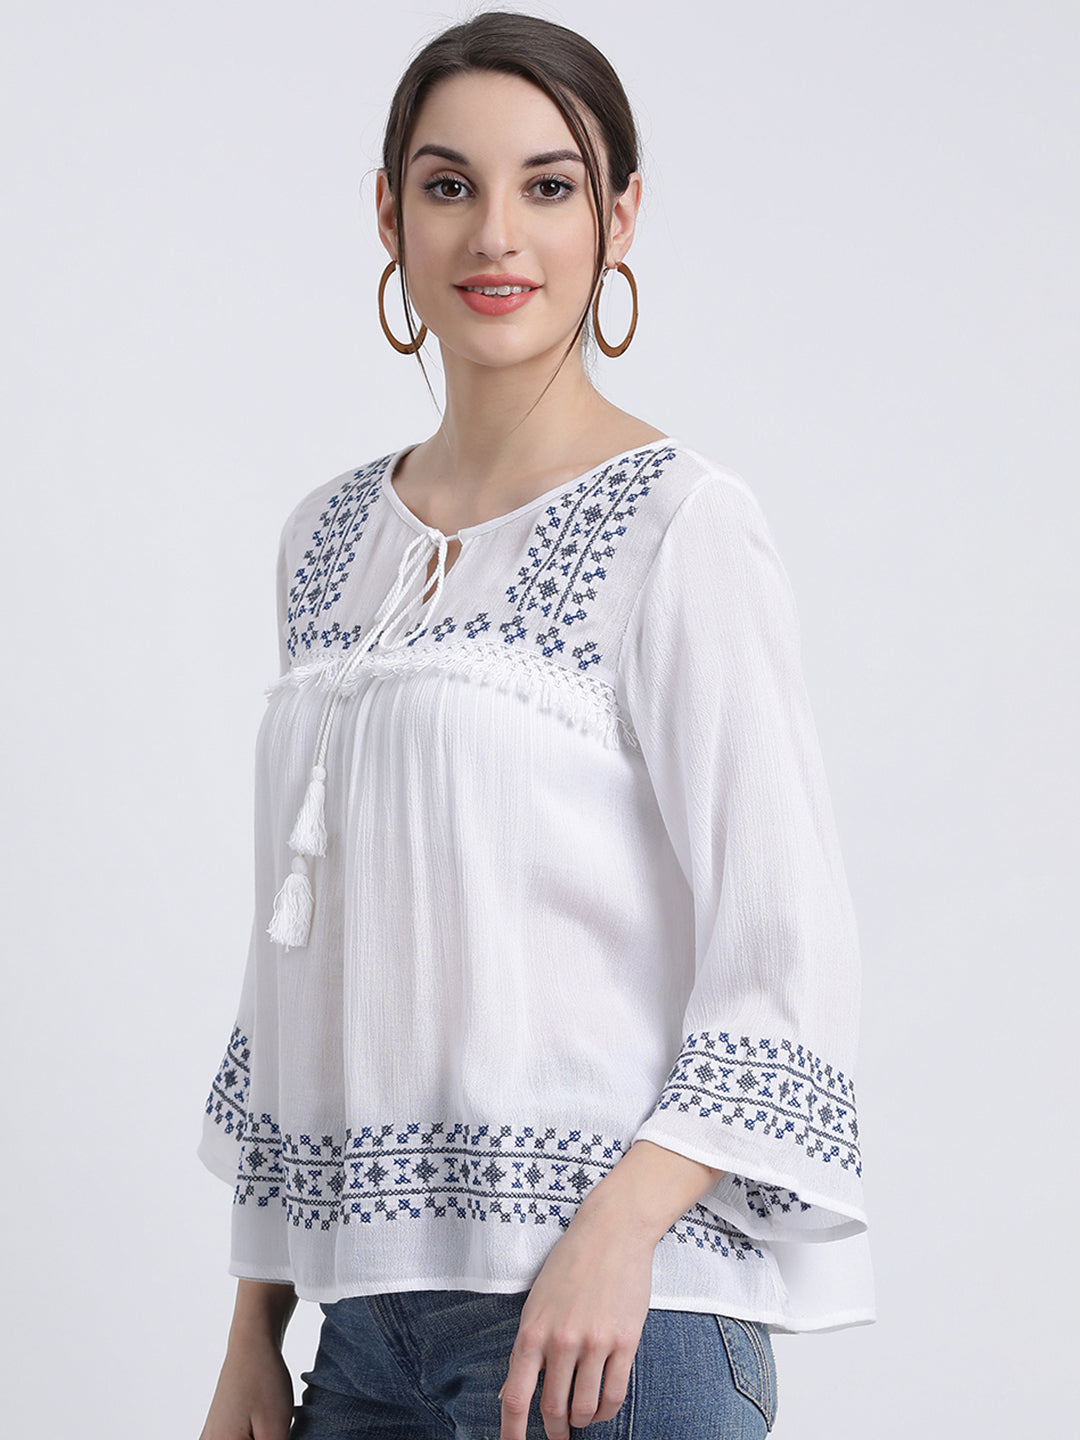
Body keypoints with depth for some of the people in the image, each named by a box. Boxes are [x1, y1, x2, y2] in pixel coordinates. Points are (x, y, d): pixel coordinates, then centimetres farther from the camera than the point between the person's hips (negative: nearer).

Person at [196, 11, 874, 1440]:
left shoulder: (679, 525, -6)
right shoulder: (330, 540, 11)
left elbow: (791, 952, -11)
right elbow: (297, 952, 14)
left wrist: (619, 1230, -22)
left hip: (600, 1313, -5)